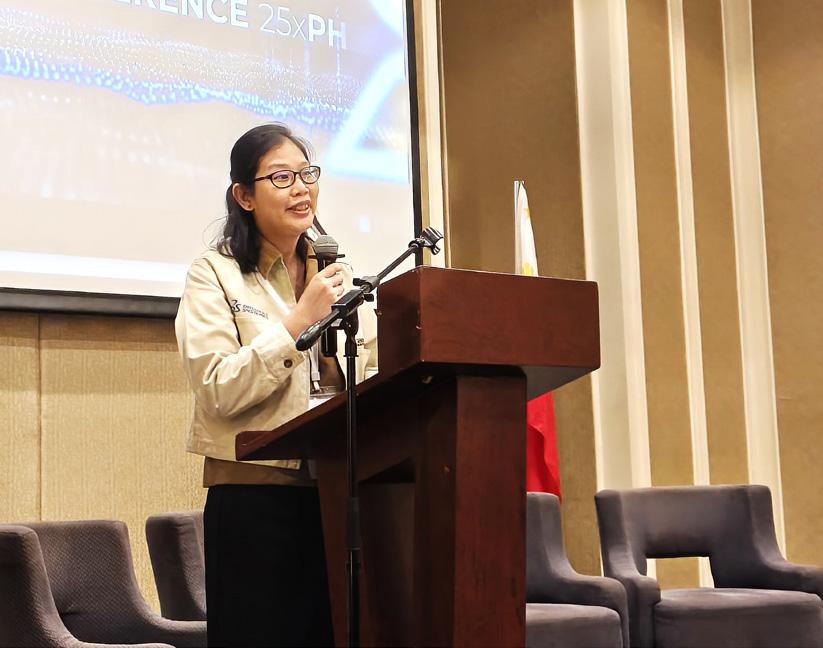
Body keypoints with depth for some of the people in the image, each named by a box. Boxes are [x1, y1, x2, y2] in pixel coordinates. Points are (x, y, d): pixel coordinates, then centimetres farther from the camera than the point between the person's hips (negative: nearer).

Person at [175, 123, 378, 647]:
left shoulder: (335, 274, 15)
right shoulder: (215, 275, -1)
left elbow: (376, 376, 12)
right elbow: (218, 393, -13)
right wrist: (299, 320, -16)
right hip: (254, 492, -5)